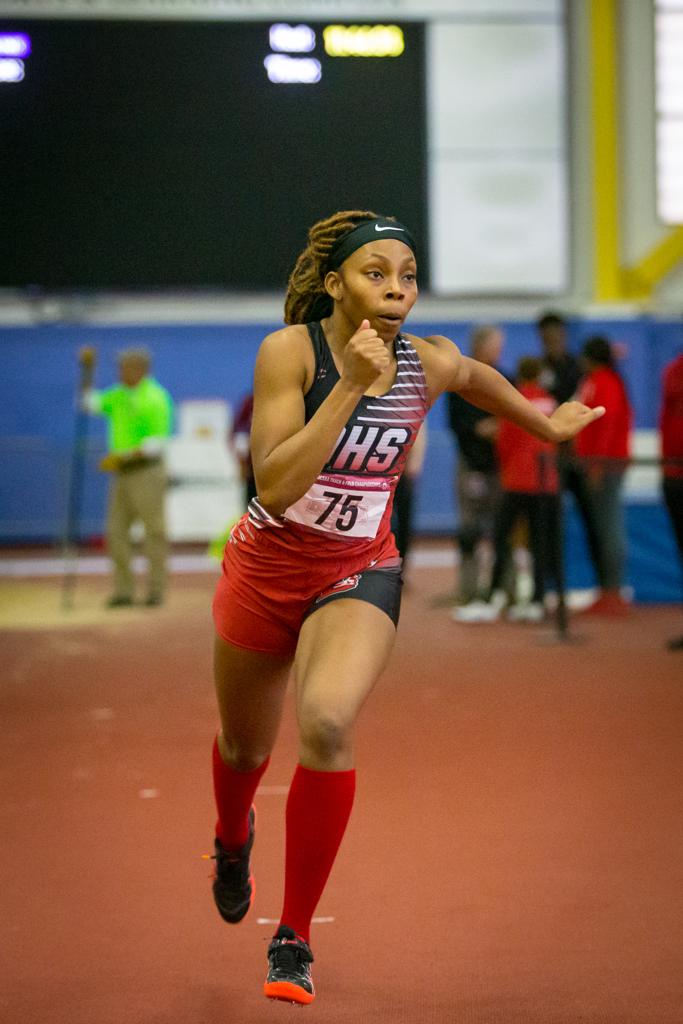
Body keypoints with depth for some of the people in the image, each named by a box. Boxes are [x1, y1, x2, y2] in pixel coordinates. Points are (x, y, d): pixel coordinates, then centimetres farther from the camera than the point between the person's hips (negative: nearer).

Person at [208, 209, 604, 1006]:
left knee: (327, 723, -28)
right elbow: (274, 489, -31)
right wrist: (350, 385, -35)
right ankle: (232, 842, 59)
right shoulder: (290, 351, -21)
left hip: (359, 573, 0)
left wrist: (546, 424, 29)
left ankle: (294, 940, -14)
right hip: (267, 566, 0)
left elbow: (477, 376, 16)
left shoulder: (432, 365, -10)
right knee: (245, 747, 20)